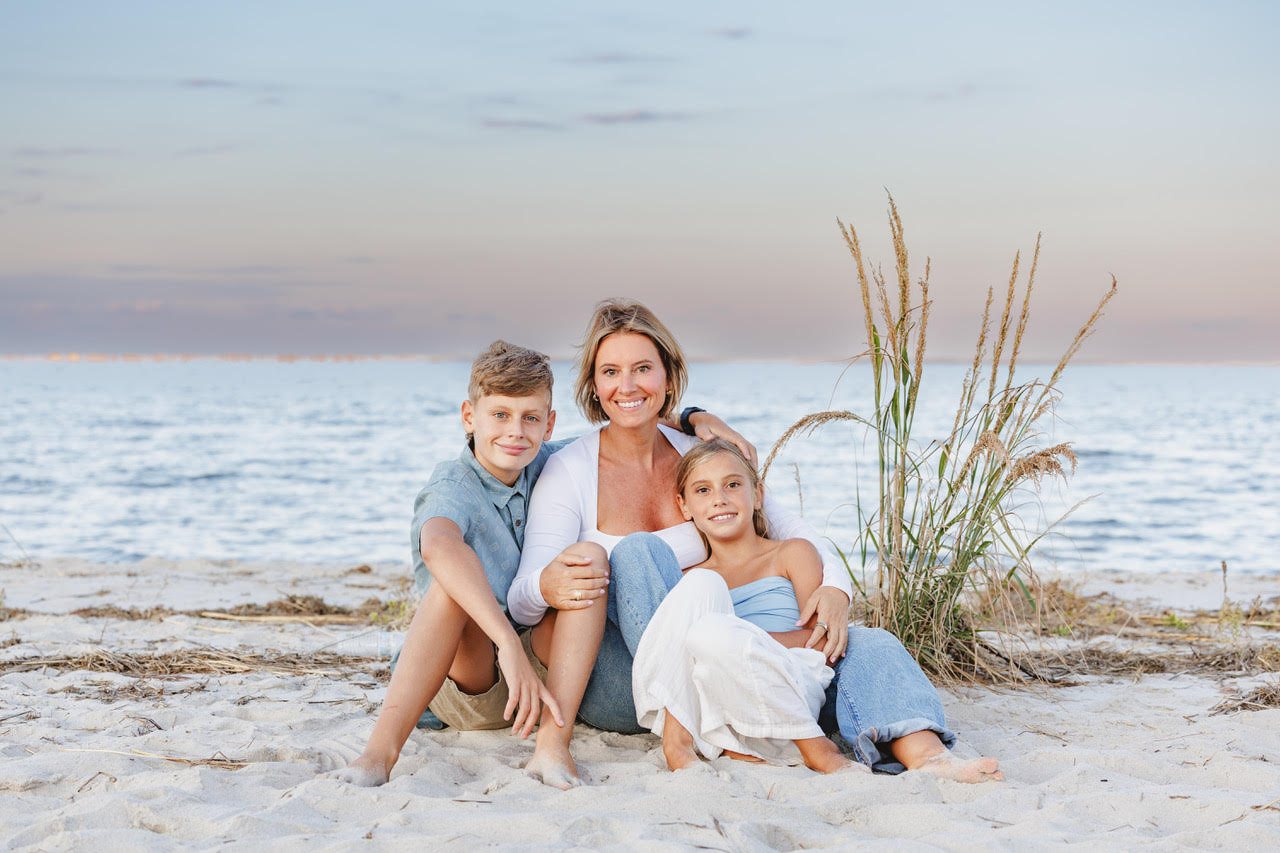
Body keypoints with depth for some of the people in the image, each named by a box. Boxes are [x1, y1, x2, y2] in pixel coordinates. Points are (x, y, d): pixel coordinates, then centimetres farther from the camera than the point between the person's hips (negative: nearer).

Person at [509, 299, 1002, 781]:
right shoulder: (569, 472, -4)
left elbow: (792, 532, 5)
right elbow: (520, 602, -13)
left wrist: (834, 587, -18)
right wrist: (547, 588, -40)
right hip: (615, 682, -4)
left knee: (869, 647, -18)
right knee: (637, 552, -33)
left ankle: (927, 760, -49)